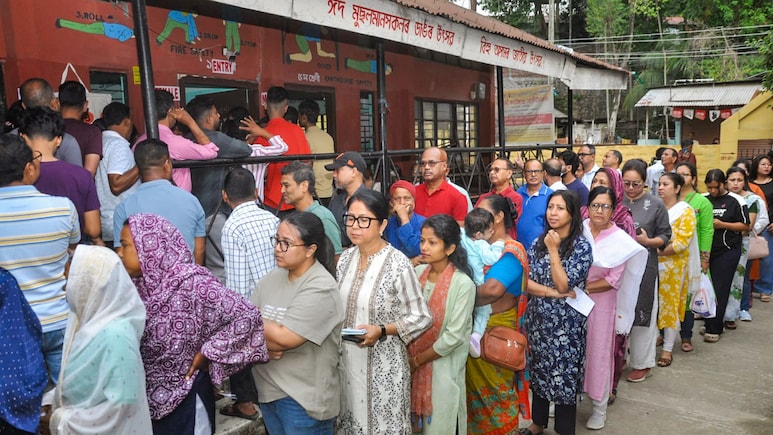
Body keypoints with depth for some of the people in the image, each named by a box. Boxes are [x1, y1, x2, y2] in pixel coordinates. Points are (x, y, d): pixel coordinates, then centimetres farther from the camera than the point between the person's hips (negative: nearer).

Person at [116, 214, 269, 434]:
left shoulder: (191, 283, -23)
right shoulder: (139, 283, -2)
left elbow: (247, 316, -28)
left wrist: (208, 352, -20)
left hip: (185, 397, -6)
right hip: (147, 395, 6)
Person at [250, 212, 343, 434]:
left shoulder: (321, 289, -18)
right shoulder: (271, 278, 4)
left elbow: (284, 338, -23)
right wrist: (266, 343, -16)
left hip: (304, 398, -6)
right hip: (268, 390, 7)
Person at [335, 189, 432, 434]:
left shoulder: (398, 264, -17)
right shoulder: (345, 258, 2)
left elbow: (421, 318, -12)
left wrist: (381, 330, -23)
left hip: (383, 365, -5)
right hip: (348, 360, 6)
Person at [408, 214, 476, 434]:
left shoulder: (463, 284, -17)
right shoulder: (418, 272, -2)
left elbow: (454, 336, -17)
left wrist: (418, 360, -10)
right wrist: (408, 357, -5)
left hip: (443, 368, -5)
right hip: (412, 362, 5)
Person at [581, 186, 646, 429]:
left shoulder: (620, 240, -8)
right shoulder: (578, 230, -4)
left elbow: (613, 281, -10)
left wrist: (583, 288, -16)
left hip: (601, 305, -2)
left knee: (599, 354, 9)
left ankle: (600, 407, 26)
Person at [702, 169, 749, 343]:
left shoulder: (736, 201, -3)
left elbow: (746, 226, -3)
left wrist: (722, 224, -15)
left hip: (727, 252, -3)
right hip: (705, 250, 3)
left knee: (720, 290, -2)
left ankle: (714, 329, 4)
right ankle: (710, 322, 21)